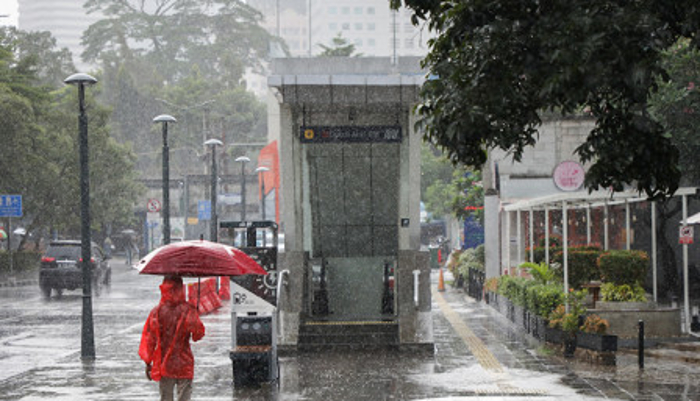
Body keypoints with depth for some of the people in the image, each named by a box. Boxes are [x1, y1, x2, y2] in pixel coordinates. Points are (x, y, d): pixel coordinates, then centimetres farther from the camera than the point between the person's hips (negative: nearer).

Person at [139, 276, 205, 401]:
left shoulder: (157, 312, -4)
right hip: (184, 365, -2)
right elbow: (199, 332, -13)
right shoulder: (187, 310, -10)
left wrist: (148, 362, 7)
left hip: (163, 366, 2)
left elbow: (149, 339, -1)